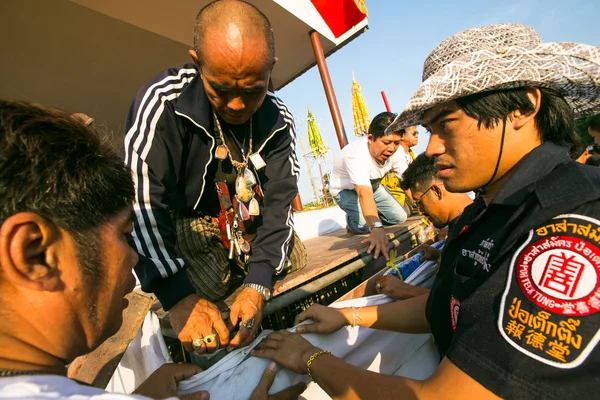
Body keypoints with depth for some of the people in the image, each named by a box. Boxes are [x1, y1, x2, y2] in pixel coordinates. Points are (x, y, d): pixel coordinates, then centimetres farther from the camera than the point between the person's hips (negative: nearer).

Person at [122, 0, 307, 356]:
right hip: (190, 226, -3)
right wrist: (179, 297, -36)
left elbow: (279, 201, -16)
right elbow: (142, 204, -27)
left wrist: (258, 284, -27)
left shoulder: (278, 119, -11)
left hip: (258, 227, 4)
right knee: (201, 340, -15)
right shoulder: (162, 101, -21)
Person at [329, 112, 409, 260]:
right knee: (365, 224, -28)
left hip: (372, 186, 6)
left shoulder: (395, 152, -21)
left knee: (399, 217, -4)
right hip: (345, 189, -6)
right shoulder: (356, 155, -40)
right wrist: (376, 228, -64)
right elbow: (364, 194, -53)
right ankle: (352, 221, 7)